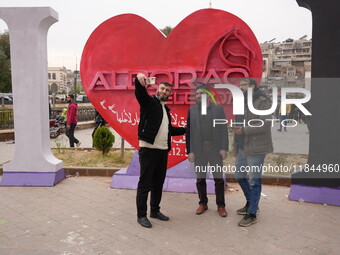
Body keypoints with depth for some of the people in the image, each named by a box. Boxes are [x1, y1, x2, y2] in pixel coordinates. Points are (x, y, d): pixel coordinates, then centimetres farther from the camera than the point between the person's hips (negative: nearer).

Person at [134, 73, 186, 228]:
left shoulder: (166, 109, 19)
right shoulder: (149, 102, -1)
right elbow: (140, 93, -23)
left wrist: (187, 130, 27)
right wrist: (139, 80, -43)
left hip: (163, 150, 7)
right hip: (148, 149, -7)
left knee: (158, 183, 14)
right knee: (145, 184, -1)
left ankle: (155, 210, 28)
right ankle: (141, 215, 9)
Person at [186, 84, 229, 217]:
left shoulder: (218, 109, 4)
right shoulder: (192, 111, 7)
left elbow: (224, 129, 1)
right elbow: (188, 132, 5)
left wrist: (224, 148, -7)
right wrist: (189, 151, -2)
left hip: (215, 149, -1)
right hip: (199, 150, 1)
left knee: (219, 178, 4)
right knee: (200, 179, 8)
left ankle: (221, 205, 16)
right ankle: (203, 203, 23)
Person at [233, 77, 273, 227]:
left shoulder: (262, 102, -9)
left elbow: (265, 124, -19)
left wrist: (244, 130, -22)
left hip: (255, 147, -9)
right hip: (242, 147, 9)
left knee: (254, 180, -2)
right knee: (239, 176, 17)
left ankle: (252, 214, 9)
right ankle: (251, 203, 37)